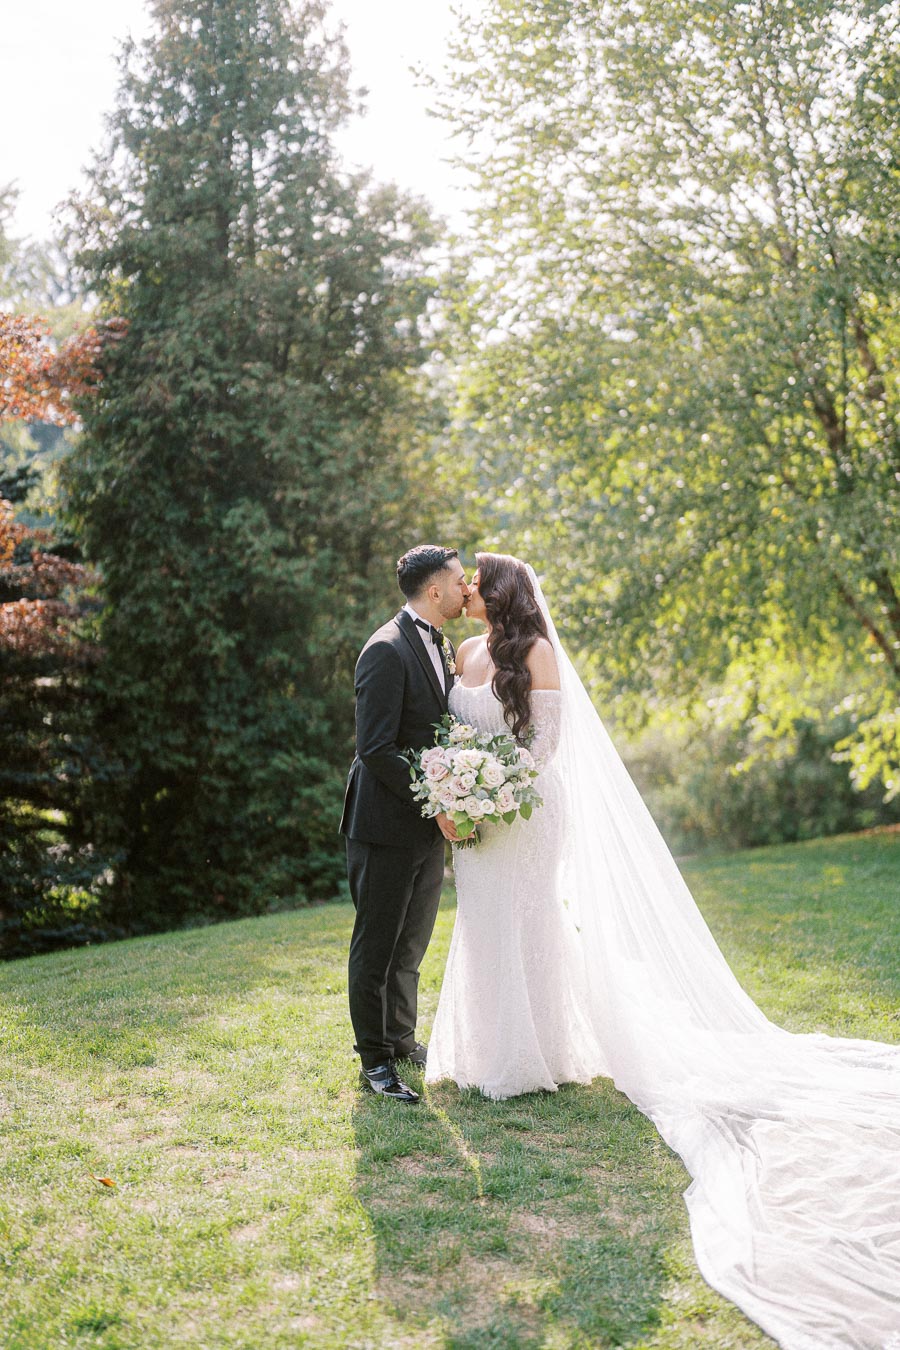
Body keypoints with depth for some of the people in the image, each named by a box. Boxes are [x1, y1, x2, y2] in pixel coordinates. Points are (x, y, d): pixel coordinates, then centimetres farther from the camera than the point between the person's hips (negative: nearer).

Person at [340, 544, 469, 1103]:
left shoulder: (443, 646, 12)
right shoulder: (387, 650, -17)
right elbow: (376, 749, -21)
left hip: (430, 825, 8)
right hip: (389, 824, -8)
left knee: (412, 941, 18)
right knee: (378, 944, 3)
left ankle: (402, 1037, 33)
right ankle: (375, 1060, 13)